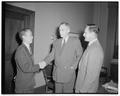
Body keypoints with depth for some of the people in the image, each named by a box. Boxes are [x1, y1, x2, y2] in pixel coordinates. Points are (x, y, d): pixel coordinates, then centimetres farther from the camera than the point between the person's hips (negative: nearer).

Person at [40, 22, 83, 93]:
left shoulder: (75, 41, -3)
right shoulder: (56, 42, 8)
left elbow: (80, 55, -1)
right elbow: (52, 55, 5)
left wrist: (74, 66, -10)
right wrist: (45, 62, -11)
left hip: (69, 74, -3)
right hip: (57, 74, 4)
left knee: (67, 91, 9)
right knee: (57, 91, 14)